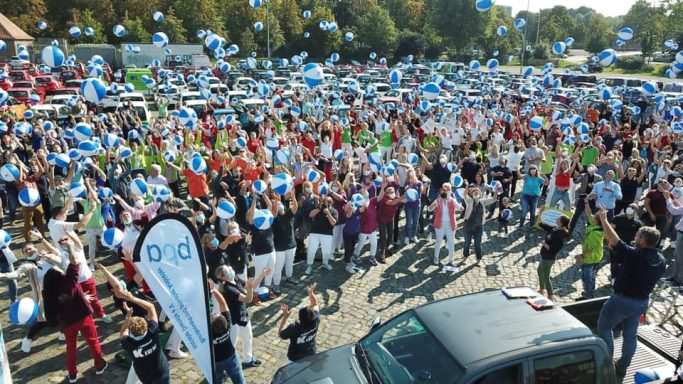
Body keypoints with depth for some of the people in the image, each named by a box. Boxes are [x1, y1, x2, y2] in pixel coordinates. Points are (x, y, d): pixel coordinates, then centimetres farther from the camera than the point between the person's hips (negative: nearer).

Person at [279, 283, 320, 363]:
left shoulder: (293, 329, -34)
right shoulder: (315, 322, -25)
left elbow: (281, 334, -12)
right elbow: (315, 304, -8)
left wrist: (285, 317, -15)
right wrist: (311, 293, -19)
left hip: (295, 359, -3)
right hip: (311, 356, 4)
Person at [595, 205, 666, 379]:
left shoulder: (635, 254, -26)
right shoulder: (661, 260, -4)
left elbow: (613, 239, -24)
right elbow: (651, 279, 9)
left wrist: (603, 218, -15)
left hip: (622, 300, -7)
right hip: (642, 302, 7)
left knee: (604, 327, 14)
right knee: (630, 334, 20)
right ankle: (622, 367, 32)